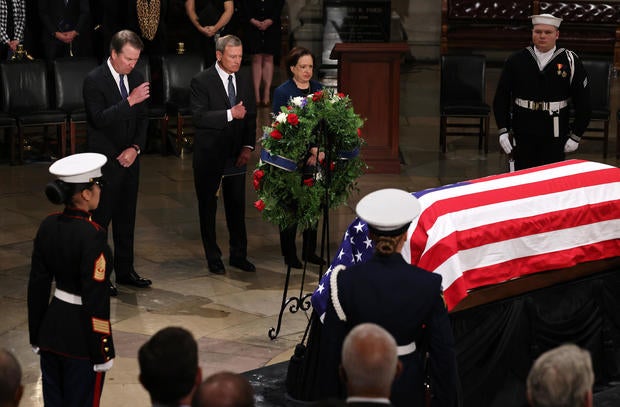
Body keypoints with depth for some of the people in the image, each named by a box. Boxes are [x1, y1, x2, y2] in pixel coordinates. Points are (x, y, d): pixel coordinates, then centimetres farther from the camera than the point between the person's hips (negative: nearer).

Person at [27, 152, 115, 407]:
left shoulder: (48, 226, -1)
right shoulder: (93, 236, -21)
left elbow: (37, 285, 6)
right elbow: (95, 298, -20)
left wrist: (36, 336, 15)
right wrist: (103, 352, -13)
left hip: (51, 329, 7)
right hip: (81, 338, -7)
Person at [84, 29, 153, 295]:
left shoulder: (136, 78, 6)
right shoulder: (94, 80, -13)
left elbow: (142, 118, 11)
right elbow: (99, 118, -25)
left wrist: (135, 148, -4)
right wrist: (130, 101, -30)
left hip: (129, 159, 6)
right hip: (105, 161, -6)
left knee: (126, 218, 13)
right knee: (100, 219, -1)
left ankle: (125, 271, 23)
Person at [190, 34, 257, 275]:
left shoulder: (244, 79, 5)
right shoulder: (201, 82, -11)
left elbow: (251, 115, 9)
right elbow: (199, 117, -21)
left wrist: (248, 146, -3)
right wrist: (230, 114, -29)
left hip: (236, 154, 4)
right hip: (210, 155, -4)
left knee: (237, 207, 10)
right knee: (208, 208, 8)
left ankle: (239, 255, 22)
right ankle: (213, 258, 19)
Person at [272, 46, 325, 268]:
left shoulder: (319, 89, 8)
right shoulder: (281, 92, -6)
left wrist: (321, 150, -10)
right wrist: (311, 149, -16)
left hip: (315, 158, 4)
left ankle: (310, 251, 20)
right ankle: (289, 254, 12)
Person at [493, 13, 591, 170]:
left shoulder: (570, 62, -2)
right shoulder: (516, 60, 1)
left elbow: (583, 102, 1)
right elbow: (501, 97, 6)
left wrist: (576, 135, -1)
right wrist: (503, 130, -1)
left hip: (555, 137, -2)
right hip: (522, 135, 2)